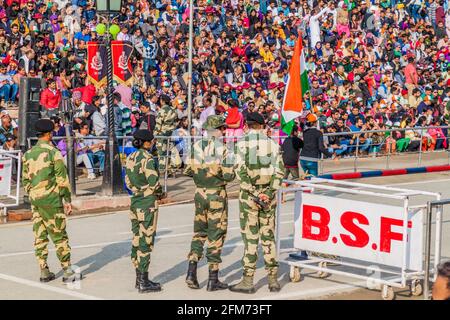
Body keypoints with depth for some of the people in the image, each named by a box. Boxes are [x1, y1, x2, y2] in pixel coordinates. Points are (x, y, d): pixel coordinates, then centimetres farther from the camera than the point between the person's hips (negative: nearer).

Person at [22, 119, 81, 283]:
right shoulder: (53, 153, -11)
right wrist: (68, 200, -5)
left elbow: (25, 180, 11)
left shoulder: (28, 154, 7)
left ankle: (44, 272, 11)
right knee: (59, 235, -2)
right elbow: (62, 179, -11)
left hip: (35, 200, 6)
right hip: (51, 199, -6)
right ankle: (67, 272, -1)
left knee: (40, 236, 8)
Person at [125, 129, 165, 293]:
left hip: (135, 201, 8)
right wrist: (160, 193, -2)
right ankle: (144, 283, 0)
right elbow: (154, 181, -20)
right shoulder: (147, 158, -16)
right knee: (146, 242, -3)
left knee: (137, 240, 13)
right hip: (148, 203, -8)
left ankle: (139, 279, 20)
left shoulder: (130, 158, 8)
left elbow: (129, 182, 12)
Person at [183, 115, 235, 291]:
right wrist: (232, 171, 4)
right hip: (217, 195, -5)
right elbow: (228, 176, -17)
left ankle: (191, 272, 6)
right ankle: (213, 280, 6)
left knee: (199, 232, 18)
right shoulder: (222, 149, -15)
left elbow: (187, 171, 4)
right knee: (216, 235, 3)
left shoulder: (196, 147, 0)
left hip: (200, 193, 5)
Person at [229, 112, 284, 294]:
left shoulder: (243, 143, -6)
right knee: (268, 236, 9)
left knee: (250, 238, -1)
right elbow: (279, 171, 0)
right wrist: (269, 193, -5)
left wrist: (253, 193, -11)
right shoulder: (272, 144, 6)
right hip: (268, 196, 4)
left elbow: (241, 171, -15)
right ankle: (273, 280, 11)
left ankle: (248, 281, 1)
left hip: (249, 196, -3)